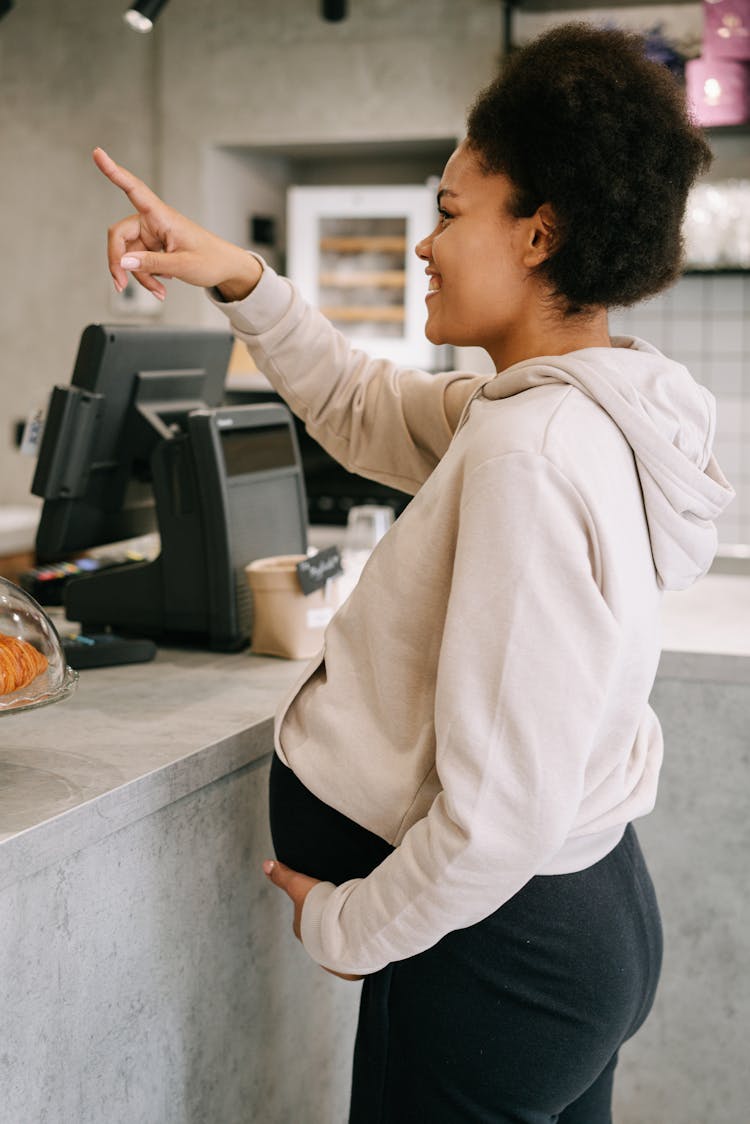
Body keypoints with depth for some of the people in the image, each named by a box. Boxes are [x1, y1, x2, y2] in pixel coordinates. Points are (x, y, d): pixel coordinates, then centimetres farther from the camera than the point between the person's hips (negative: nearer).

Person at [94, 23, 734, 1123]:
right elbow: (367, 409, 18)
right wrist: (240, 280, 7)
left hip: (499, 950, -9)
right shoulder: (577, 406, 2)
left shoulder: (533, 455, -28)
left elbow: (499, 814, -30)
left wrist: (345, 924, -13)